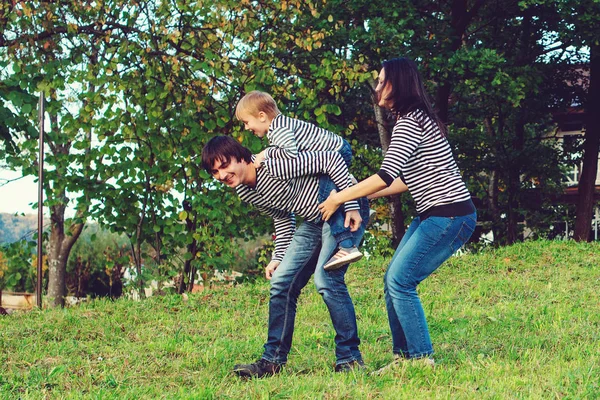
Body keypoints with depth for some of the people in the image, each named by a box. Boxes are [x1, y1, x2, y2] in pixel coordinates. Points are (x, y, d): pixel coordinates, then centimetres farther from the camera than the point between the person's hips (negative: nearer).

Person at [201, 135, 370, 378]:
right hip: (314, 219, 9)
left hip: (344, 208, -9)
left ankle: (350, 358, -9)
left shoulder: (272, 165, -26)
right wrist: (278, 258, 6)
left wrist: (351, 206, -25)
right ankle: (273, 360, 11)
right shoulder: (246, 193, 2)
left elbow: (331, 159, -24)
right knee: (281, 282, 3)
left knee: (326, 279, -21)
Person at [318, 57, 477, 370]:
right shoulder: (415, 119, 16)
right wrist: (366, 196, 19)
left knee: (400, 281, -11)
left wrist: (339, 198, -14)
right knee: (392, 280, 8)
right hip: (432, 215, 10)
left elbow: (386, 176, -22)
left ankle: (421, 358, -3)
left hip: (450, 216, -10)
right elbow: (409, 180, 20)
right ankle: (403, 356, 14)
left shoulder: (410, 122, -15)